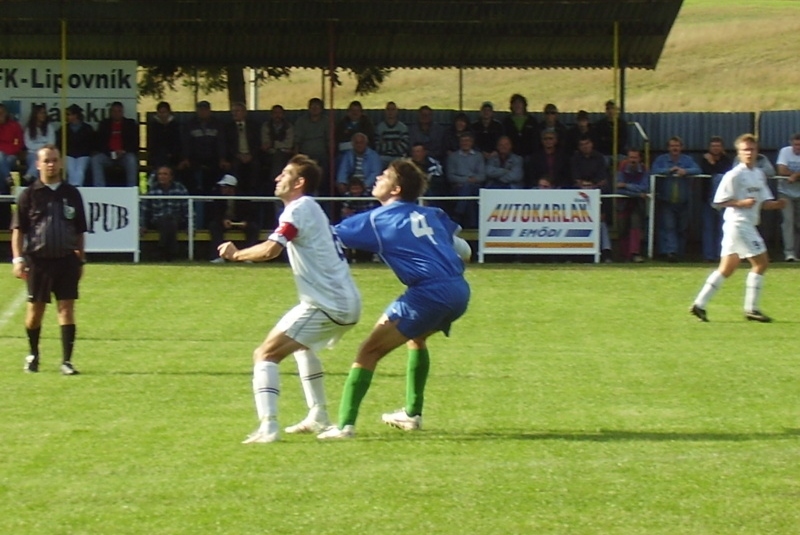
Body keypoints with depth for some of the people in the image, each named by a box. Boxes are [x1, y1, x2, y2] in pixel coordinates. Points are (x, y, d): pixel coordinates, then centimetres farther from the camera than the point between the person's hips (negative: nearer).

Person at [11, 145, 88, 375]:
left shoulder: (72, 194, 7)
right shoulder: (29, 195, 1)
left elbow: (80, 231, 14)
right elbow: (18, 229, 0)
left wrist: (81, 260, 13)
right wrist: (18, 259, -9)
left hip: (66, 259, 1)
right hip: (38, 259, -1)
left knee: (67, 308, -6)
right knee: (35, 310, 7)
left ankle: (66, 361, -5)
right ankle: (33, 355, 28)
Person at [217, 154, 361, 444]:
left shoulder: (299, 209, -12)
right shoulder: (311, 208, 19)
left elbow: (270, 250, -25)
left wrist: (236, 254, -11)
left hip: (327, 305, -10)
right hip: (347, 302, 10)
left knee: (265, 354, -12)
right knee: (302, 345, 36)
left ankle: (268, 426, -25)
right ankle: (318, 417, 37)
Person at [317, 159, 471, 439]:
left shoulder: (378, 219, 2)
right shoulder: (430, 214, 18)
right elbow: (463, 249, 27)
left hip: (429, 293, -7)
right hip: (459, 290, 8)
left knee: (369, 351, -4)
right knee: (416, 339, 35)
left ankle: (345, 424, -14)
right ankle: (412, 413, 41)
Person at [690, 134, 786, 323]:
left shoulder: (759, 174, 14)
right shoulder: (734, 175, -11)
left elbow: (765, 202, 16)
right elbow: (719, 201, -11)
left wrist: (777, 204, -3)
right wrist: (742, 203, -21)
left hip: (748, 225, 9)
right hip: (738, 224, -9)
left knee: (727, 268, 10)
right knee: (761, 262, -8)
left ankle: (699, 304, 12)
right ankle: (751, 308, -3)